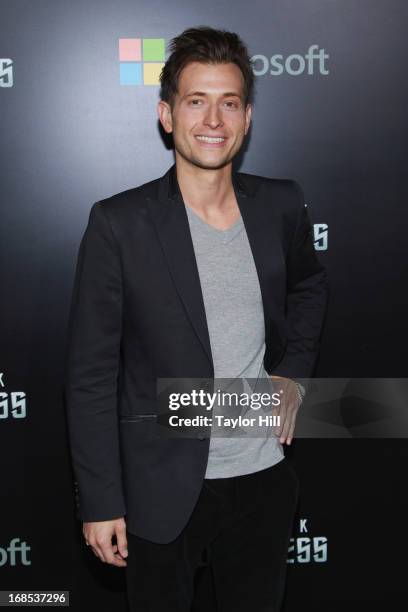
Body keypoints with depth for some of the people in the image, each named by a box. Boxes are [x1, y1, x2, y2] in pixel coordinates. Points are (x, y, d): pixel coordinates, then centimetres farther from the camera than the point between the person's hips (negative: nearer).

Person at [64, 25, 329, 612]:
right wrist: (100, 501, -10)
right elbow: (90, 375, -11)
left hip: (265, 477, 3)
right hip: (162, 490, -3)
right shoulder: (118, 223, -14)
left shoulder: (281, 205, -3)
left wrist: (295, 371, 5)